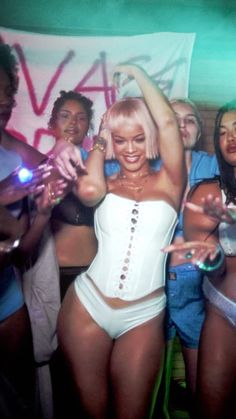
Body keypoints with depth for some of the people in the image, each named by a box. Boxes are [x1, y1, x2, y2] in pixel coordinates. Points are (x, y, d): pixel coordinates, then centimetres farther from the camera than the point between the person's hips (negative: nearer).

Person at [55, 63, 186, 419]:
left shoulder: (168, 182, 1)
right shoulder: (106, 184, 4)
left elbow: (167, 123, -11)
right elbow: (88, 190, -20)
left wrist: (138, 73, 0)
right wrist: (99, 142, -2)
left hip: (144, 317, -1)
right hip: (88, 306, 1)